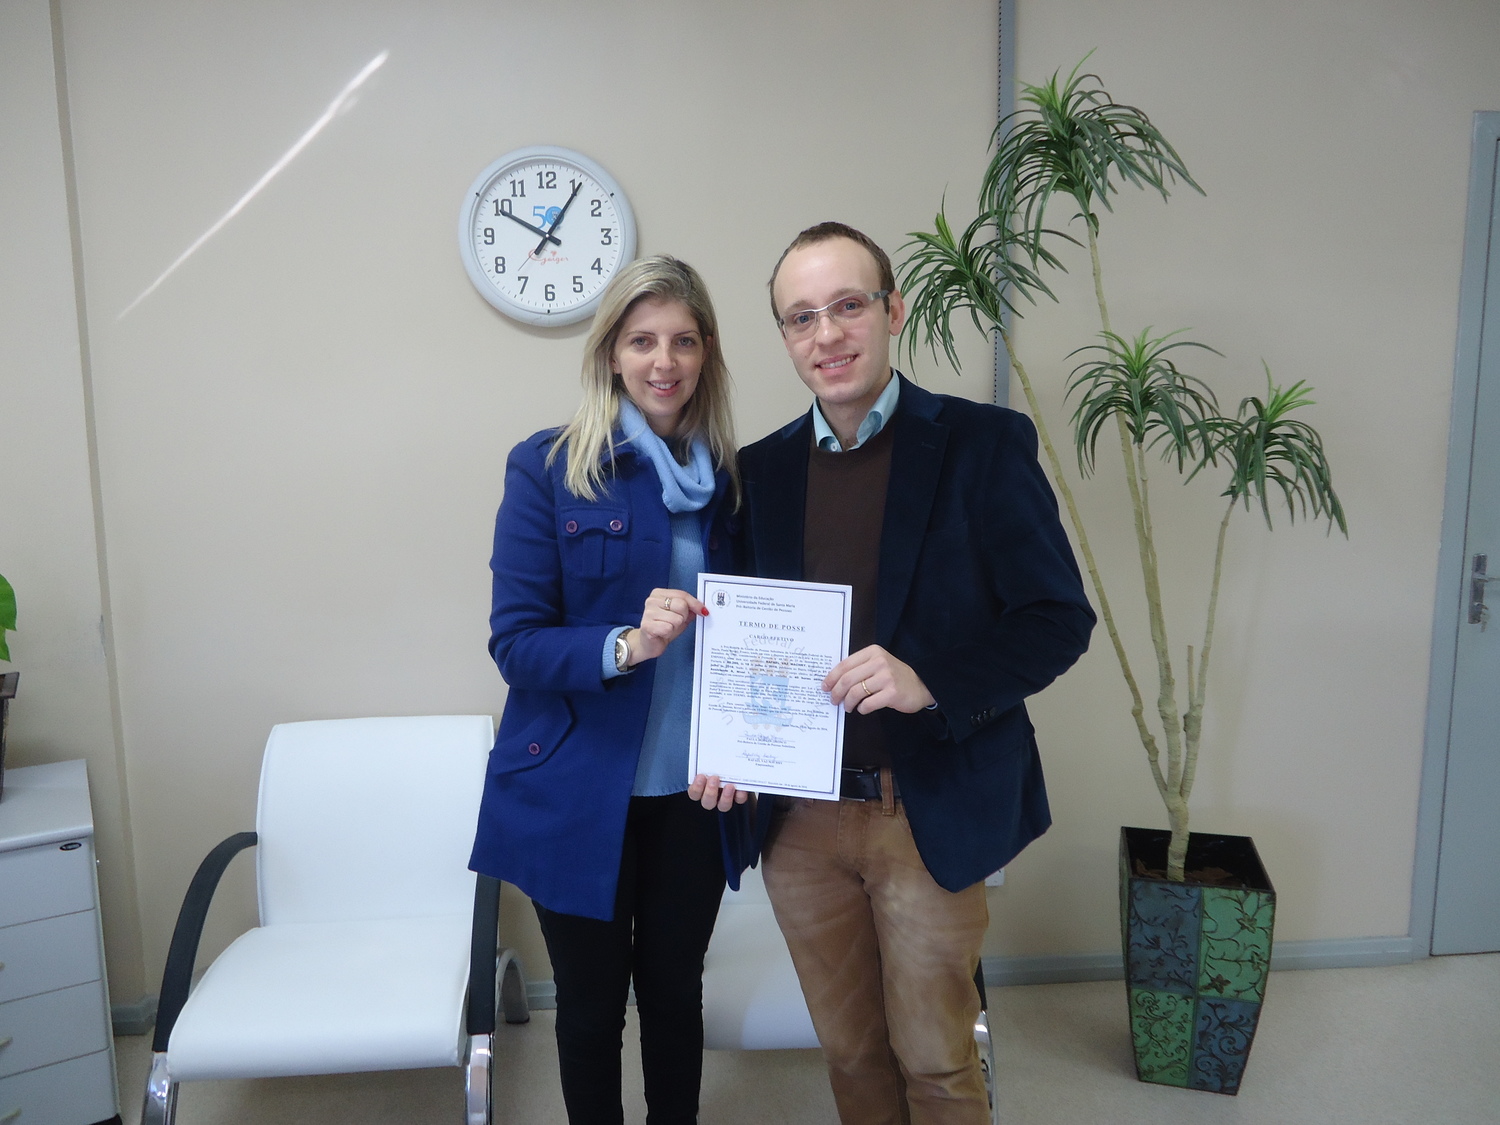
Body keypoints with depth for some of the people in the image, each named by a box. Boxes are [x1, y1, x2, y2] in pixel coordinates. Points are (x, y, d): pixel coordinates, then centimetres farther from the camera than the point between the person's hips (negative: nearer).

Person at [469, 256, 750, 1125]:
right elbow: (515, 641, -10)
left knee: (675, 992, 18)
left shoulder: (728, 477, 3)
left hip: (693, 795, 3)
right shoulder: (548, 467, -8)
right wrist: (624, 646, -28)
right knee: (592, 1004, 14)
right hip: (580, 799, -3)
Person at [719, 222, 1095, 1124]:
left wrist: (930, 681, -24)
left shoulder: (985, 443, -8)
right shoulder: (762, 468, 5)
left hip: (929, 814, -3)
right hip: (801, 818, 4)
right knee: (850, 1053, 20)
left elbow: (1059, 618, -9)